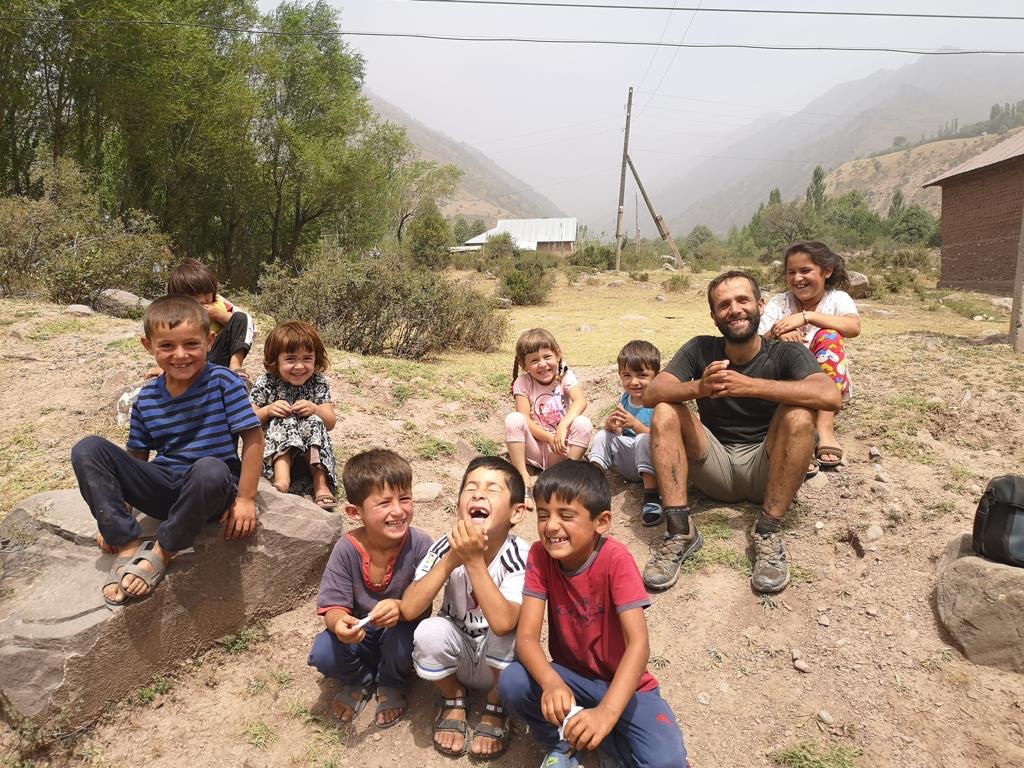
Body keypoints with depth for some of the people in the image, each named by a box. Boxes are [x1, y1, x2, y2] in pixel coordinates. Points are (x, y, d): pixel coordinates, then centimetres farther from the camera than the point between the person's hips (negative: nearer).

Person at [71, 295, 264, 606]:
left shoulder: (223, 382, -9)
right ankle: (128, 547, -15)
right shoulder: (146, 398, 4)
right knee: (88, 449, -12)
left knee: (211, 468, -41)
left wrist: (245, 499, -12)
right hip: (162, 488, 5)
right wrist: (112, 514, 6)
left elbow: (253, 438, -10)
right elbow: (136, 457, 11)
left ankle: (161, 554, -18)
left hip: (211, 489, -4)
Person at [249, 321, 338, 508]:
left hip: (312, 448, 1)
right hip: (273, 447, -1)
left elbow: (331, 423, 0)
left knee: (314, 422, -25)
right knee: (284, 421, -26)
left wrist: (315, 409, -19)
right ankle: (282, 477, -45)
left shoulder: (319, 383, 0)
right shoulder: (265, 384, -4)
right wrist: (268, 411, -19)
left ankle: (321, 484, -32)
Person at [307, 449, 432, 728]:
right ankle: (361, 679, 11)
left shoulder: (419, 544, -24)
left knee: (401, 636, -33)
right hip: (359, 635, 1)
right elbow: (333, 605, -17)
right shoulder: (347, 549, -21)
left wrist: (400, 608, -44)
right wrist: (339, 622, -41)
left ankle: (392, 685, 5)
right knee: (323, 653, -26)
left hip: (401, 630, -1)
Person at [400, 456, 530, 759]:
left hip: (500, 663, -2)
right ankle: (453, 699, 5)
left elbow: (502, 622, -40)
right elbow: (409, 609, -26)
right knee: (430, 631, -28)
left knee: (506, 630, -32)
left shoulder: (520, 556, -25)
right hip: (460, 658, 2)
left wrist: (474, 560, -42)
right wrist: (452, 559, -35)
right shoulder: (447, 546, -17)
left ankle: (496, 707, -1)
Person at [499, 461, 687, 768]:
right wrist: (552, 683, -40)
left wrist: (606, 712, -45)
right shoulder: (540, 555, -14)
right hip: (571, 678, 3)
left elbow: (638, 643, -31)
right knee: (512, 682, -27)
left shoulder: (616, 559, -24)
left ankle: (607, 743, 4)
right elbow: (526, 636, -19)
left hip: (623, 684, -2)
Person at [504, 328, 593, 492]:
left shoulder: (565, 376, -4)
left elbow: (581, 401, -23)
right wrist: (550, 438, -24)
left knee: (583, 424, -26)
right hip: (534, 447, 0)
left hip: (560, 448, 0)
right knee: (513, 419, -27)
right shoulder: (523, 383, -6)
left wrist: (563, 426, -39)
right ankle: (522, 475, -19)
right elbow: (525, 420, -14)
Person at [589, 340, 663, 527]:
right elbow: (616, 433, 9)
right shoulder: (624, 399, 5)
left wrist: (635, 424, -33)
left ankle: (652, 498, -34)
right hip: (628, 465, 7)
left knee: (644, 440, -33)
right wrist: (610, 424, -15)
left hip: (650, 462, -6)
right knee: (602, 436, -6)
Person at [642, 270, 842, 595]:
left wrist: (749, 386, -37)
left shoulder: (786, 353, -8)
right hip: (715, 467, 2)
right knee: (665, 411, -20)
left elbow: (831, 396, -28)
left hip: (766, 469, -2)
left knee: (799, 415, -28)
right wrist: (698, 388, -36)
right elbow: (651, 393, -15)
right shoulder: (700, 350, -1)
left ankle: (768, 532, -22)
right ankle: (679, 531, -24)